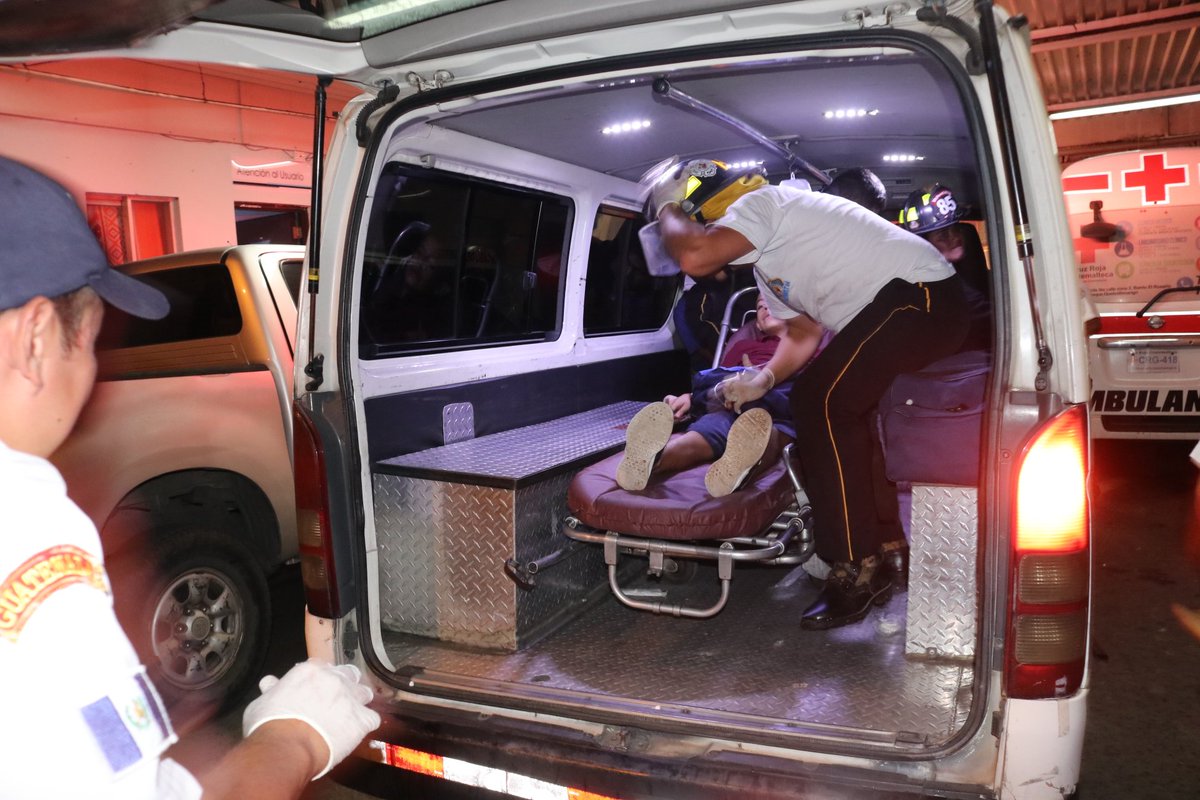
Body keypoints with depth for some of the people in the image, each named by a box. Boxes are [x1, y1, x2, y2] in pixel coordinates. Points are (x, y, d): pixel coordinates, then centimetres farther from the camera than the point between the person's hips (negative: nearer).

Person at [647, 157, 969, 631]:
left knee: (821, 402, -16)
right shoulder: (765, 261, 22)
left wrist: (666, 206, -4)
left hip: (920, 291, -11)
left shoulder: (758, 202, -9)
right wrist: (765, 377, 7)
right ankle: (887, 543, 23)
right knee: (842, 412, 15)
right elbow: (801, 332, 25)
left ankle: (856, 572, -10)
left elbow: (694, 256, -25)